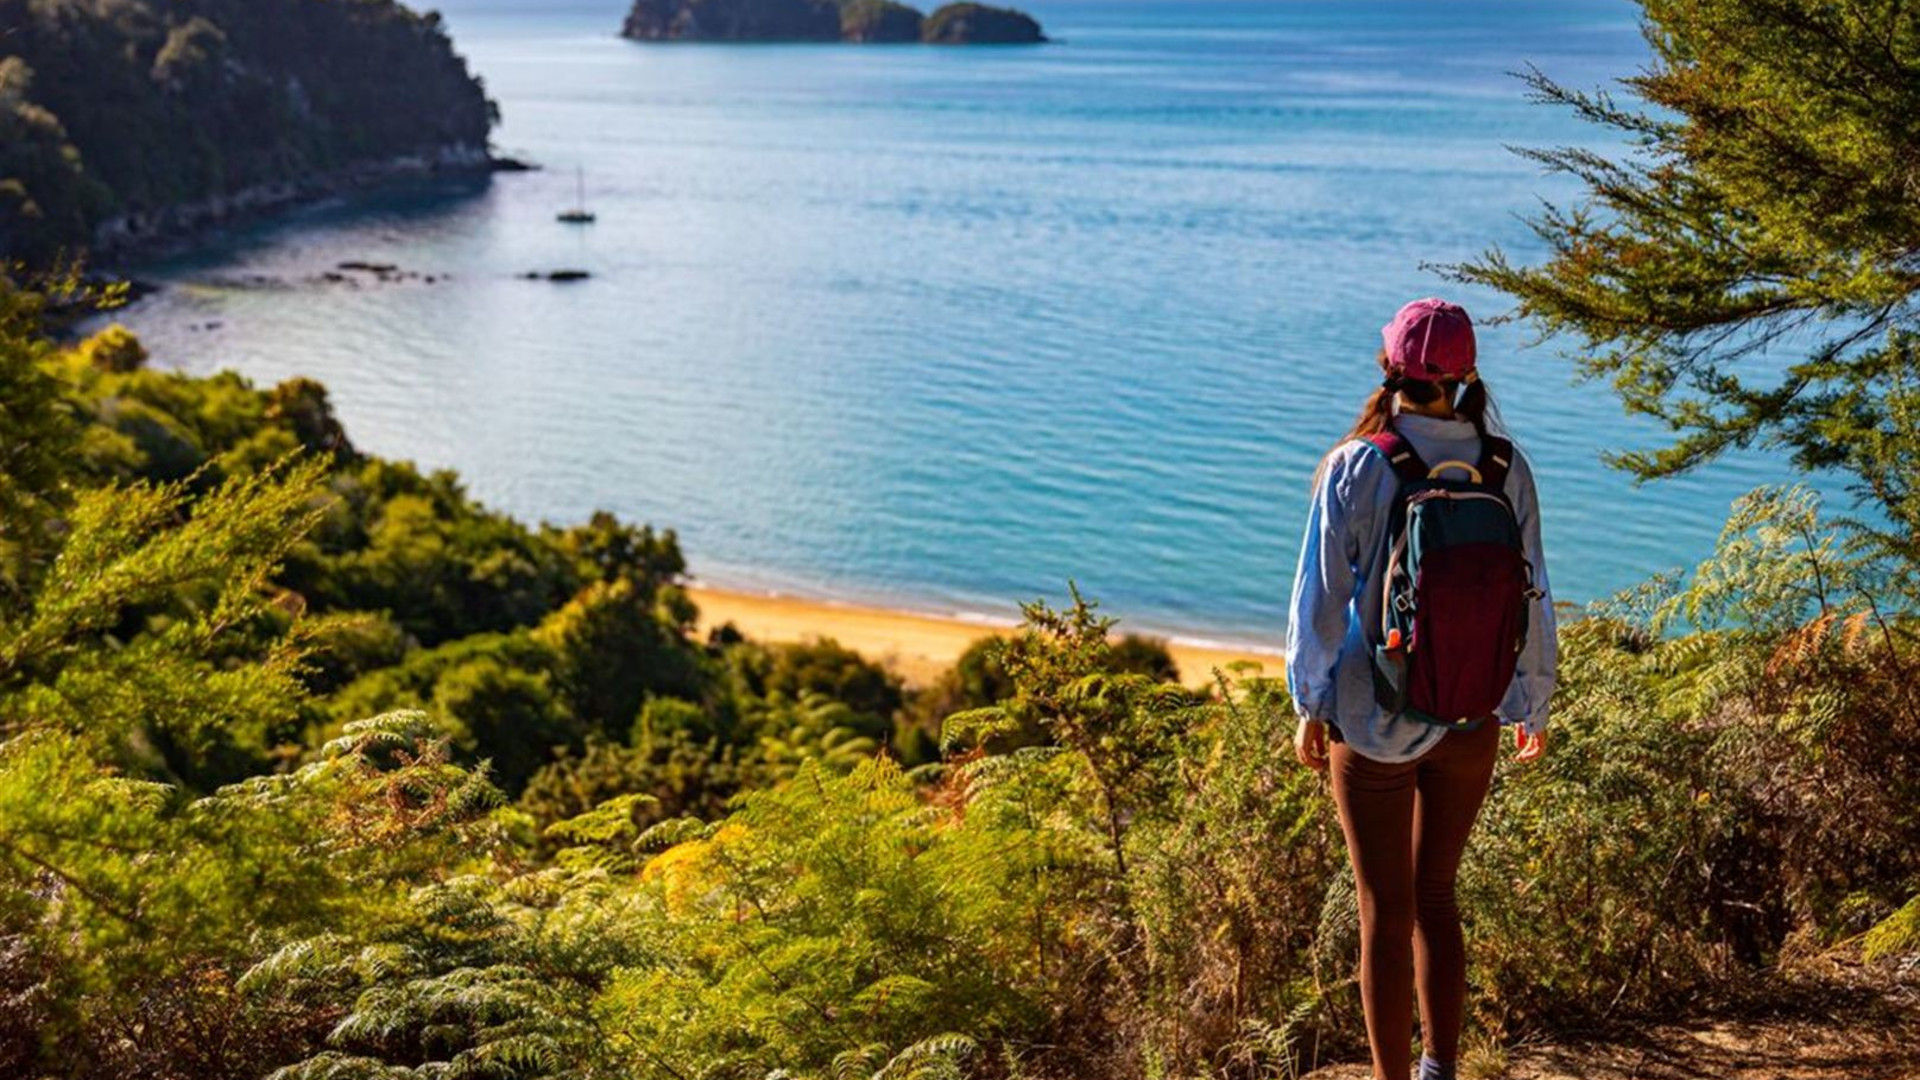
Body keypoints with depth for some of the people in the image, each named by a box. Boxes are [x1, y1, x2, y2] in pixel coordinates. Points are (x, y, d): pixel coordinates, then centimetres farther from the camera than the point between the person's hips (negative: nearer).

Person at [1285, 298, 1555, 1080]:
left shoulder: (1357, 467, -15)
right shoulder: (1505, 469, -8)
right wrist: (1533, 706, 12)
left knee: (1386, 913, 10)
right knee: (1435, 898, 21)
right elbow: (1532, 600, -3)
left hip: (1372, 723, -3)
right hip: (1470, 723, 3)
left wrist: (1310, 707, 2)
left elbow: (1322, 598, -10)